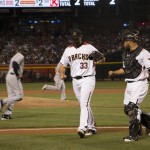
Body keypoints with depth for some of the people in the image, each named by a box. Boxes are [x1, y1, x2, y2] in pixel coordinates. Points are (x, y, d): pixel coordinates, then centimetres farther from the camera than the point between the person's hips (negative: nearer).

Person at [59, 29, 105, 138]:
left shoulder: (89, 48, -3)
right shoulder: (68, 50, 10)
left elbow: (102, 57, -7)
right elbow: (63, 64, 14)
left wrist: (98, 55, -31)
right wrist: (62, 74, -6)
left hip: (88, 79, -6)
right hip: (75, 80, 6)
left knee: (84, 104, -18)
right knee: (84, 105, 12)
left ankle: (82, 128, -27)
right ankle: (92, 127, 24)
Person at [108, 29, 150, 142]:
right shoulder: (126, 54, 12)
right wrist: (114, 73, 13)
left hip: (139, 84, -9)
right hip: (129, 85, 9)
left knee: (132, 107, -15)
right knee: (127, 109, 11)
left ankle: (134, 134, -8)